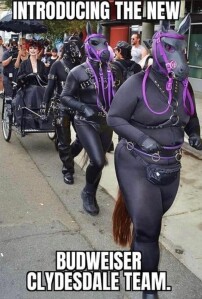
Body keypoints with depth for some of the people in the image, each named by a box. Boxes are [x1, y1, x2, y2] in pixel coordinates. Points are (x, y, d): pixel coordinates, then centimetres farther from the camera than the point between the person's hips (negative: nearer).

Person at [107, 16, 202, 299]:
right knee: (146, 226, -4)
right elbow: (114, 117, -13)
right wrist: (141, 138, -25)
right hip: (137, 165, -5)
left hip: (170, 167, 6)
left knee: (152, 221, 21)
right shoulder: (138, 83, -14)